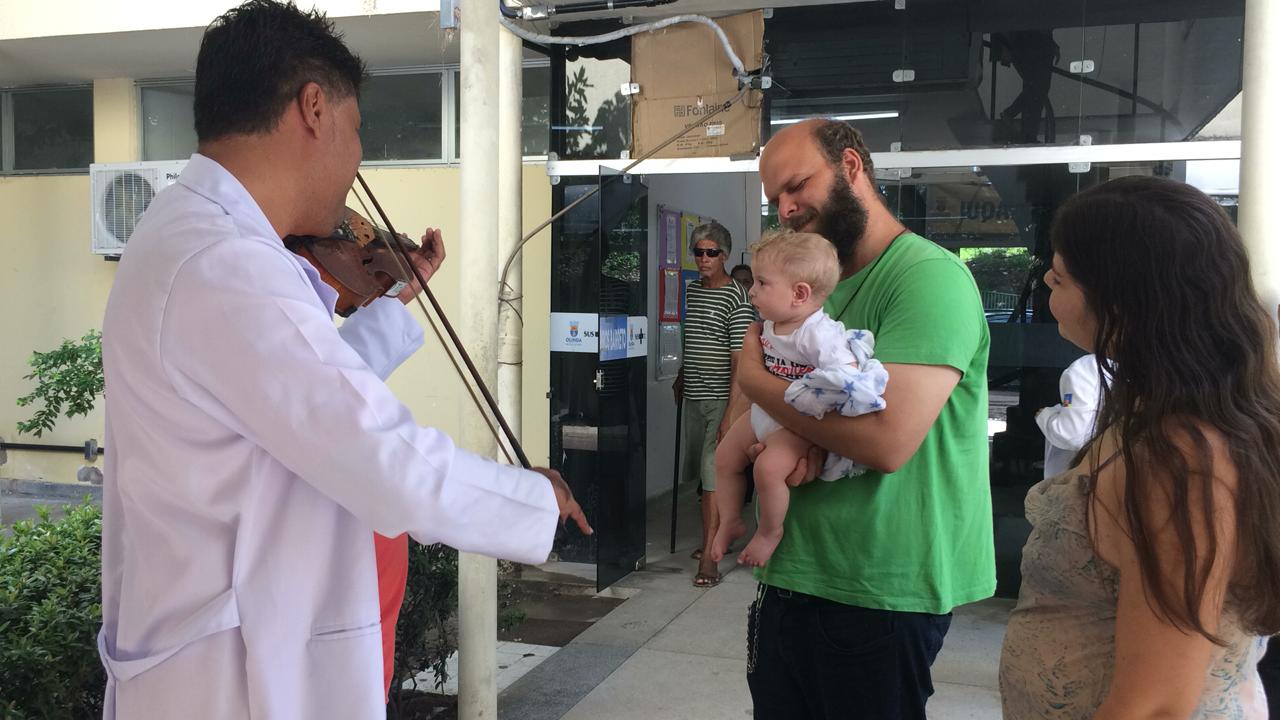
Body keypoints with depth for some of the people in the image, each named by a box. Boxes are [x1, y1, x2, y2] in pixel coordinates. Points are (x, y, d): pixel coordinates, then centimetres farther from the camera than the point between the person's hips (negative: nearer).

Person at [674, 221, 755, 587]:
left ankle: (708, 557, -7)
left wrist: (731, 415, -23)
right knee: (700, 471, 15)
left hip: (723, 398, -8)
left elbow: (741, 364, -18)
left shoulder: (736, 299, -14)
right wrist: (681, 377, 28)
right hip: (694, 397, 8)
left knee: (714, 474, -10)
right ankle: (716, 535, 32)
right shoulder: (693, 289, 10)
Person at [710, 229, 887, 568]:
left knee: (769, 466, -29)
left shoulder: (819, 333, -28)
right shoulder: (771, 323, -1)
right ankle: (731, 521, 30)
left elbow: (848, 373, -35)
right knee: (725, 456, 11)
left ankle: (769, 532, -4)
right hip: (762, 412, 9)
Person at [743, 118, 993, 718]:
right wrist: (790, 436, -13)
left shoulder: (929, 276, -15)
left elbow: (887, 439, -27)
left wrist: (755, 379, -14)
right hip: (790, 577, 8)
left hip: (879, 598, -7)